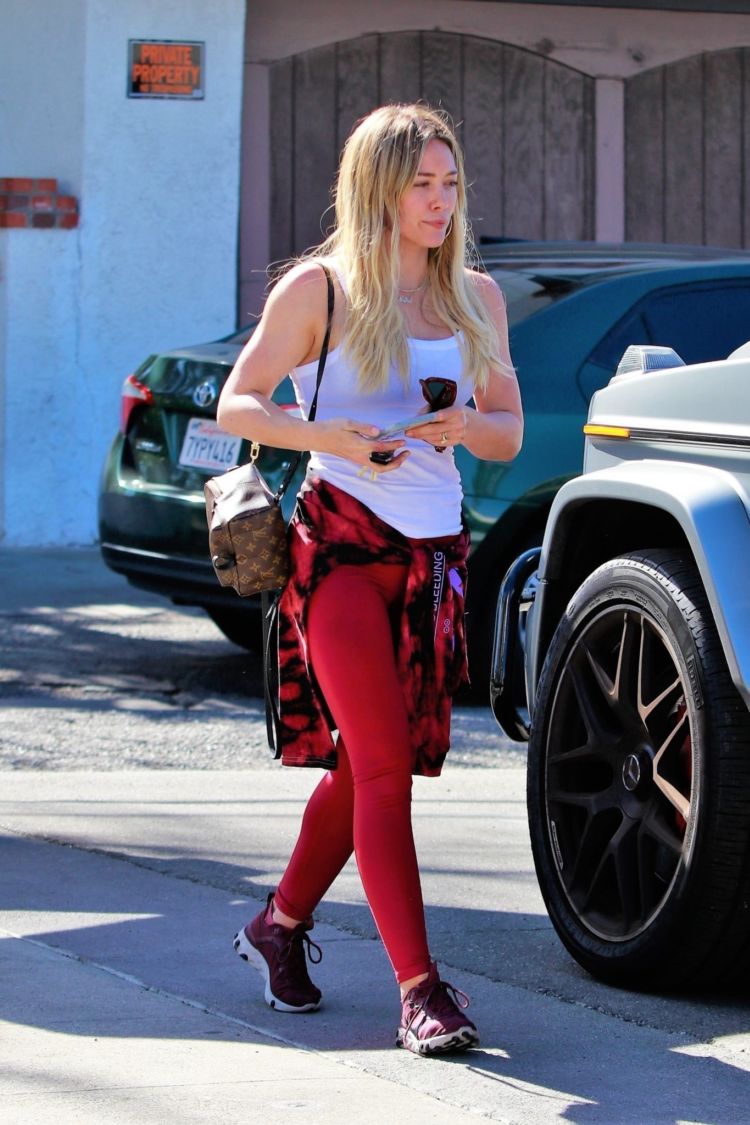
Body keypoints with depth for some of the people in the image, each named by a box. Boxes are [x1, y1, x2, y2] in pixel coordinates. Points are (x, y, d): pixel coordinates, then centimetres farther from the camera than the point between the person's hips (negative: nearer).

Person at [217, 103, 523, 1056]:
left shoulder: (476, 298, 12)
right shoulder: (320, 288, -1)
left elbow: (509, 432, 16)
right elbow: (237, 405, 1)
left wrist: (466, 427, -8)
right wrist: (329, 436, -17)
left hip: (435, 551, 5)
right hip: (341, 540, -5)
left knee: (365, 760, 10)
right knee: (384, 763, -12)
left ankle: (283, 924, 31)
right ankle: (420, 991, -16)